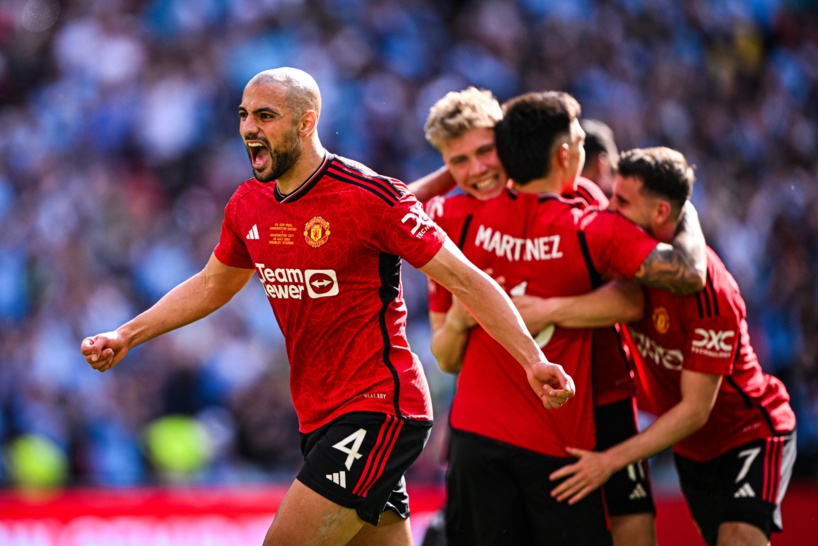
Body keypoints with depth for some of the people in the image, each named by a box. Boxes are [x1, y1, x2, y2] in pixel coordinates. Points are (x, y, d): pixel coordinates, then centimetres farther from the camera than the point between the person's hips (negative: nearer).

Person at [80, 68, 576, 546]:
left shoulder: (370, 197, -14)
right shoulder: (248, 205, 7)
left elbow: (465, 280, -12)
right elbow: (211, 286, 25)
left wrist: (533, 360, -20)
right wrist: (126, 337, 18)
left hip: (377, 411, -7)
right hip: (319, 418, 7)